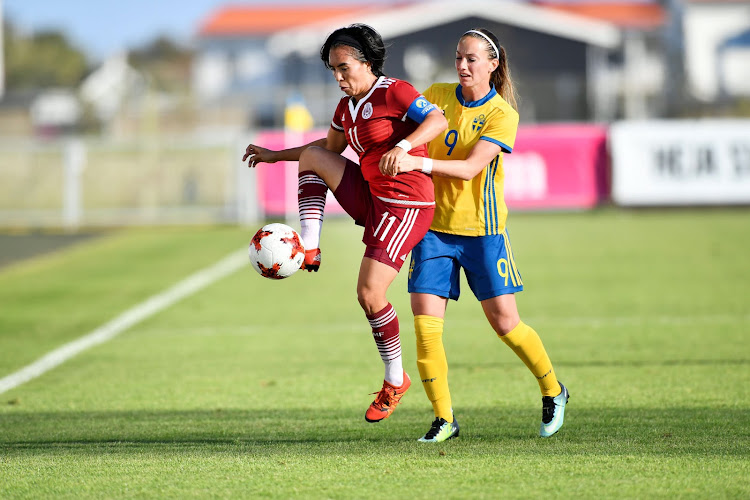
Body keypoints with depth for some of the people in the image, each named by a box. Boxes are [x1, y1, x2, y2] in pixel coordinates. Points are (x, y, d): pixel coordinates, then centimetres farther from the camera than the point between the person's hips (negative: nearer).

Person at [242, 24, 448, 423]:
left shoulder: (393, 93, -15)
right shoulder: (347, 106, 11)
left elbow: (438, 121, -26)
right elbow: (331, 146, 28)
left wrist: (403, 146, -41)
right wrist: (275, 156, 27)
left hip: (404, 207, -9)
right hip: (371, 199, 9)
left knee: (369, 295, -13)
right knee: (312, 156, 9)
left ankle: (395, 379, 5)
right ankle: (309, 249, -2)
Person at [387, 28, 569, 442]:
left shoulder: (502, 115, -10)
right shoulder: (435, 96, 2)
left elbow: (470, 168, -21)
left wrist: (418, 162, -31)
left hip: (481, 229, -3)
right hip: (433, 225, 3)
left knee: (505, 323, 1)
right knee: (425, 325, -8)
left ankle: (553, 393, 25)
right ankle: (444, 419, 3)